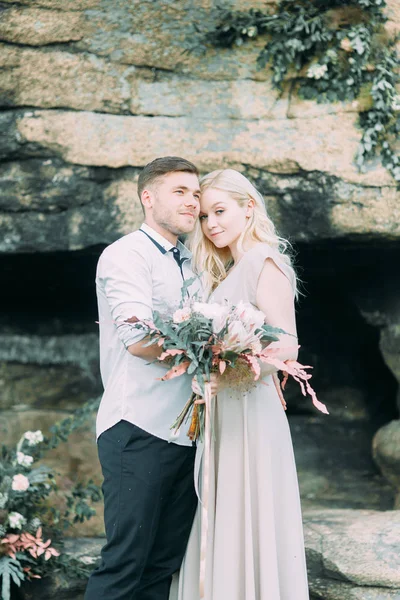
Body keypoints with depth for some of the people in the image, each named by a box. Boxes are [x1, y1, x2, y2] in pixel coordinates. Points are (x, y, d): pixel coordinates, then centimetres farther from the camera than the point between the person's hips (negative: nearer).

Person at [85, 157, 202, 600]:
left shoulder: (190, 266, 19)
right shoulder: (127, 255, -6)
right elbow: (139, 340, -18)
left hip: (185, 432, 8)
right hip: (140, 431, -8)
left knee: (165, 563, 9)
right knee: (126, 563, -6)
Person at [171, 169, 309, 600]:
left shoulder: (265, 264, -9)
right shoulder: (227, 272, 17)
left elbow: (286, 347, -17)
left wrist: (227, 376, -28)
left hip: (249, 411, -8)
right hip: (222, 413, 8)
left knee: (247, 526, -4)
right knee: (222, 528, 10)